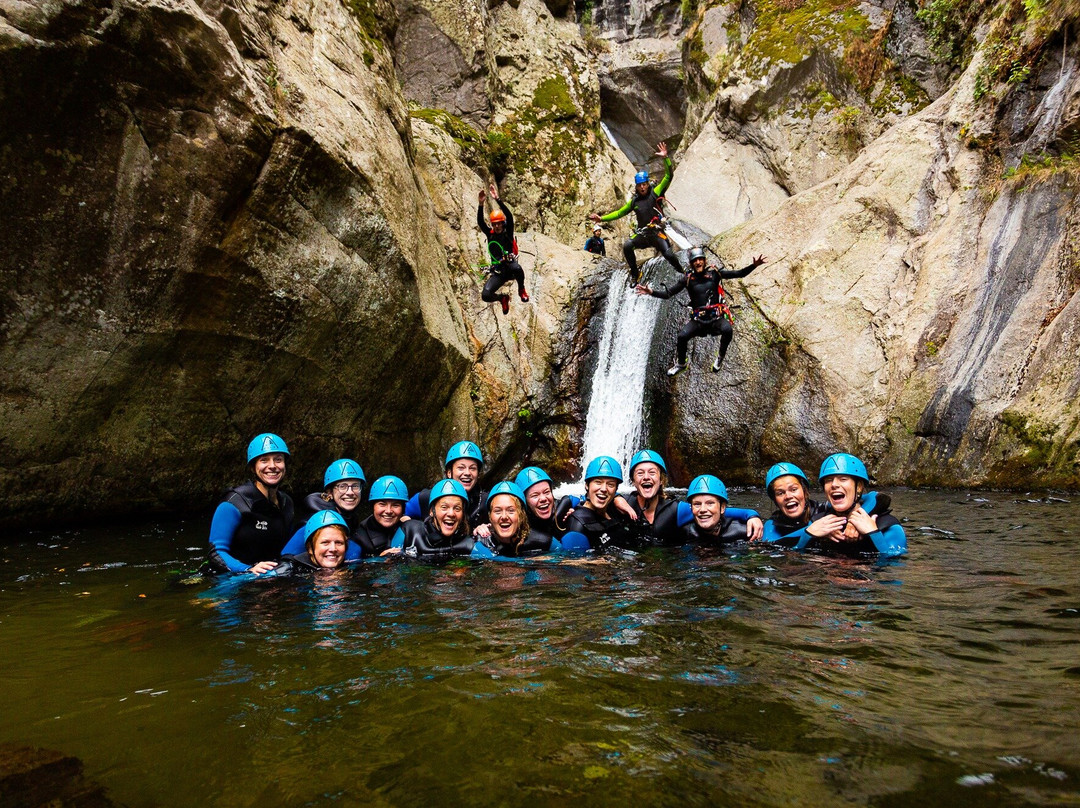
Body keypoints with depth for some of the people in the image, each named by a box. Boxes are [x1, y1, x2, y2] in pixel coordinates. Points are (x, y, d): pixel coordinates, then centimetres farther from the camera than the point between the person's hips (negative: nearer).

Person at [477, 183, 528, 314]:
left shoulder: (508, 233, -1)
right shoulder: (490, 234, 6)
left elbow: (509, 217, -16)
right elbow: (480, 222, -7)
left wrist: (497, 199, -25)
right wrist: (481, 204, -22)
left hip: (510, 265, -3)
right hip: (498, 272, 3)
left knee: (517, 268, -41)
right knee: (485, 296, -18)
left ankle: (522, 290, -6)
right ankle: (503, 299, 20)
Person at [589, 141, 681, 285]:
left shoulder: (655, 193, 1)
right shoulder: (634, 201, 11)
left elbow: (669, 177, -7)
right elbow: (619, 213, 20)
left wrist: (665, 158, -20)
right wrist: (602, 218, 12)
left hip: (657, 232, -3)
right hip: (642, 234, 3)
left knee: (668, 254, -23)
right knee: (627, 246, -25)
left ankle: (682, 273, 7)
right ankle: (635, 273, -7)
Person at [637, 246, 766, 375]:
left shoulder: (714, 273, 5)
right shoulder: (688, 278, 5)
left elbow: (739, 273, 3)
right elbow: (667, 293, 0)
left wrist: (754, 266, -13)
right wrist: (651, 291, -17)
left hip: (717, 317, -1)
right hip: (698, 320, 1)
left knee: (727, 330, -31)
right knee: (682, 336, -22)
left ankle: (720, 358, -2)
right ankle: (680, 364, 8)